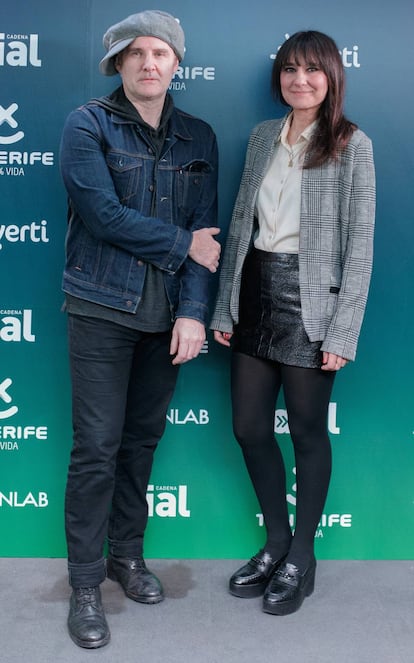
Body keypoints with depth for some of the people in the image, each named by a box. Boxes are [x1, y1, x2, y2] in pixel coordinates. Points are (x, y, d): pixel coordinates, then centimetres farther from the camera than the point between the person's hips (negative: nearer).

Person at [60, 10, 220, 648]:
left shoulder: (198, 138, 9)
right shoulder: (88, 125, -2)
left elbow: (206, 229, 1)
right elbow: (105, 216, -14)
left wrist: (193, 311, -9)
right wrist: (184, 245, -7)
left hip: (167, 313, 4)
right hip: (102, 308, -3)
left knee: (144, 437, 13)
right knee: (98, 445, -2)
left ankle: (127, 552, 32)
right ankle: (86, 582, 13)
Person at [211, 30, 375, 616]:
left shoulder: (352, 144, -4)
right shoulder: (263, 136, 11)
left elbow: (360, 244, -8)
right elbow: (240, 223, 10)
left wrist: (342, 332, -14)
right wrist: (225, 307, 8)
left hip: (310, 301, -5)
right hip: (256, 294, 5)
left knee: (307, 431, 6)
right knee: (250, 427, 10)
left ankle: (301, 557, 27)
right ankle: (277, 542, 32)